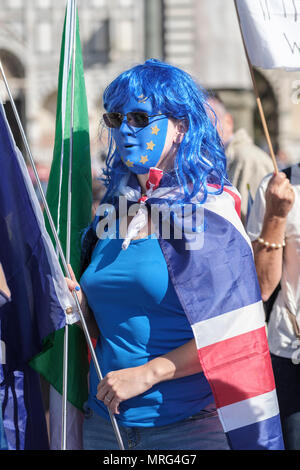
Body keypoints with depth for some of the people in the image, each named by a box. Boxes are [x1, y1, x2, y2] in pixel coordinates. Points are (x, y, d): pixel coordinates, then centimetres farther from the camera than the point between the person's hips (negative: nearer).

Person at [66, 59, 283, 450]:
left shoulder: (209, 209, -9)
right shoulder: (113, 209, 9)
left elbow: (233, 333, -14)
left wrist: (146, 373, -17)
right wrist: (80, 304, -3)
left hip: (188, 426, -5)